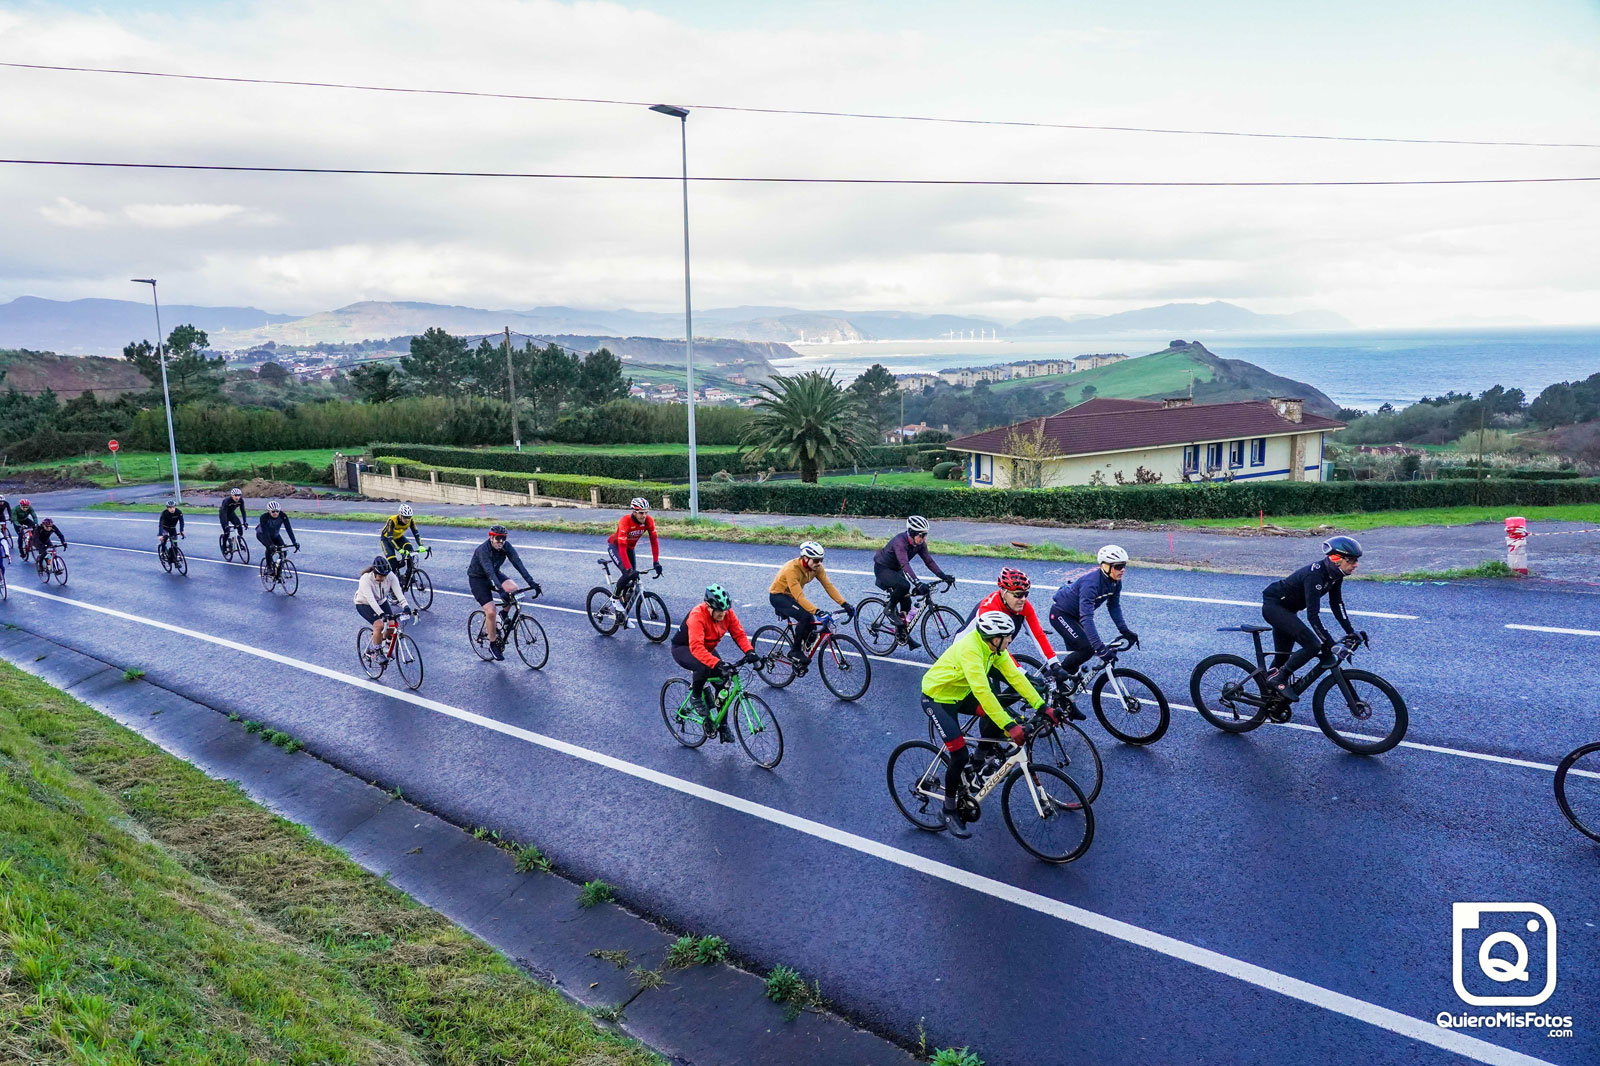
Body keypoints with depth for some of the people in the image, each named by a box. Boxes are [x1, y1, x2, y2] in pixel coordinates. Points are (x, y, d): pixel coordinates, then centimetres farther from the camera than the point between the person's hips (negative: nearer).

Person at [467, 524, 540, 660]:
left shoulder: (506, 546, -17)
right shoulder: (482, 550, -31)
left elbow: (518, 563, -25)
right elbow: (489, 571, -43)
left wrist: (531, 582, -36)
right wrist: (501, 589, -56)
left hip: (495, 574, 5)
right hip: (477, 579, -5)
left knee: (513, 588, -26)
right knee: (491, 611, -19)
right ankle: (493, 644, 1)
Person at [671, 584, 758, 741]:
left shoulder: (727, 613, -18)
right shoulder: (697, 616, -37)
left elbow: (738, 633, -17)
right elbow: (696, 647, -47)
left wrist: (749, 651, -37)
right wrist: (718, 664, -57)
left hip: (707, 649, 6)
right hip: (683, 649, -6)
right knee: (704, 667, -37)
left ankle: (723, 726, 6)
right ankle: (695, 696, -7)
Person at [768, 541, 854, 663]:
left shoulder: (816, 567, -14)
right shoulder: (792, 569, -35)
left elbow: (828, 586, -15)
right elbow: (799, 597, -41)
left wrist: (845, 604, -26)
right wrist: (817, 611, -51)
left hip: (790, 596, 7)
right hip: (778, 596, -7)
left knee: (812, 626, -8)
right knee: (805, 616, -28)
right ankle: (795, 652, -13)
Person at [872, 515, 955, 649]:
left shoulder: (920, 544, -10)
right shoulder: (900, 541, -33)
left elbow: (929, 561, -9)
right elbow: (905, 564, -44)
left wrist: (943, 576, -22)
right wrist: (917, 582, -55)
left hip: (896, 570, 8)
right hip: (882, 569, -8)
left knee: (906, 602, 1)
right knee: (904, 585, -34)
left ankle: (903, 634, 16)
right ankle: (890, 609, -10)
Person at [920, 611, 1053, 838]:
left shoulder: (994, 647, -10)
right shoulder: (970, 649, -35)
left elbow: (1015, 675, -9)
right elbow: (982, 691, -42)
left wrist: (1041, 706, -16)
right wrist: (1010, 726, -44)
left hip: (960, 693, 8)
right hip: (937, 698, -7)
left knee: (999, 714, -16)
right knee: (960, 755, -14)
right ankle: (950, 812, 6)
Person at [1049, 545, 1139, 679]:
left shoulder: (1115, 582, -11)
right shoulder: (1091, 583, -36)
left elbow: (1114, 606, 1)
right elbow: (1086, 618, -43)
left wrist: (1125, 631, -10)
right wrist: (1100, 647, -49)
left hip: (1074, 615, 9)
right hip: (1060, 614, -9)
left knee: (1076, 654, 13)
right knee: (1087, 648, -20)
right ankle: (1057, 669, -1)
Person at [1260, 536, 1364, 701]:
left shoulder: (1335, 574, -3)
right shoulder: (1315, 575, -30)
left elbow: (1336, 604, 5)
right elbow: (1313, 614, -34)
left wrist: (1351, 631, -1)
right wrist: (1329, 643, -35)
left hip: (1285, 609, 10)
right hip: (1273, 605, -10)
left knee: (1283, 656, 15)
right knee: (1312, 646, -20)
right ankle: (1278, 678, -9)